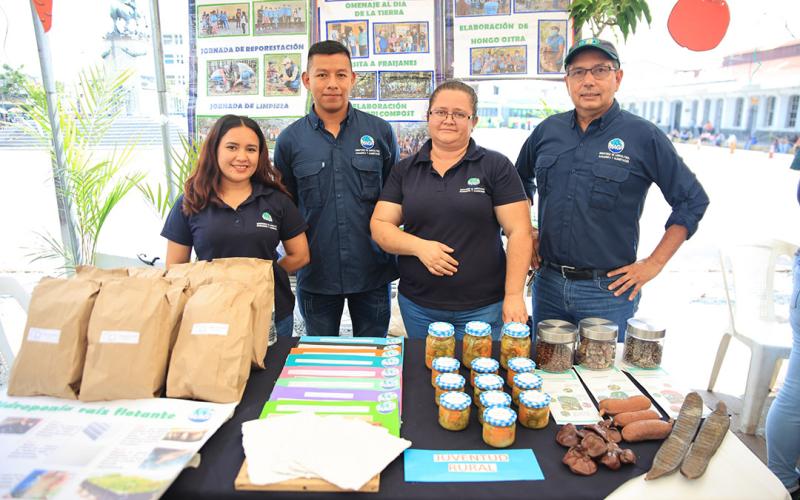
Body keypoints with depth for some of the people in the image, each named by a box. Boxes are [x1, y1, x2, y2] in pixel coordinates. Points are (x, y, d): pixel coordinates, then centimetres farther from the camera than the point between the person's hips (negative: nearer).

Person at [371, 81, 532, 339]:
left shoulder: (496, 167, -3)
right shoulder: (404, 170, 6)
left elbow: (518, 232, -6)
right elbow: (380, 226, 2)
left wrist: (514, 295, -12)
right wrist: (419, 246, -15)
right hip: (416, 305, 3)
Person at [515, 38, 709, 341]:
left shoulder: (643, 136, -7)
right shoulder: (548, 130, 4)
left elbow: (692, 200, -1)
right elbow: (520, 179, 20)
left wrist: (654, 264, -5)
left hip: (610, 290, -3)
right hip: (548, 283, 4)